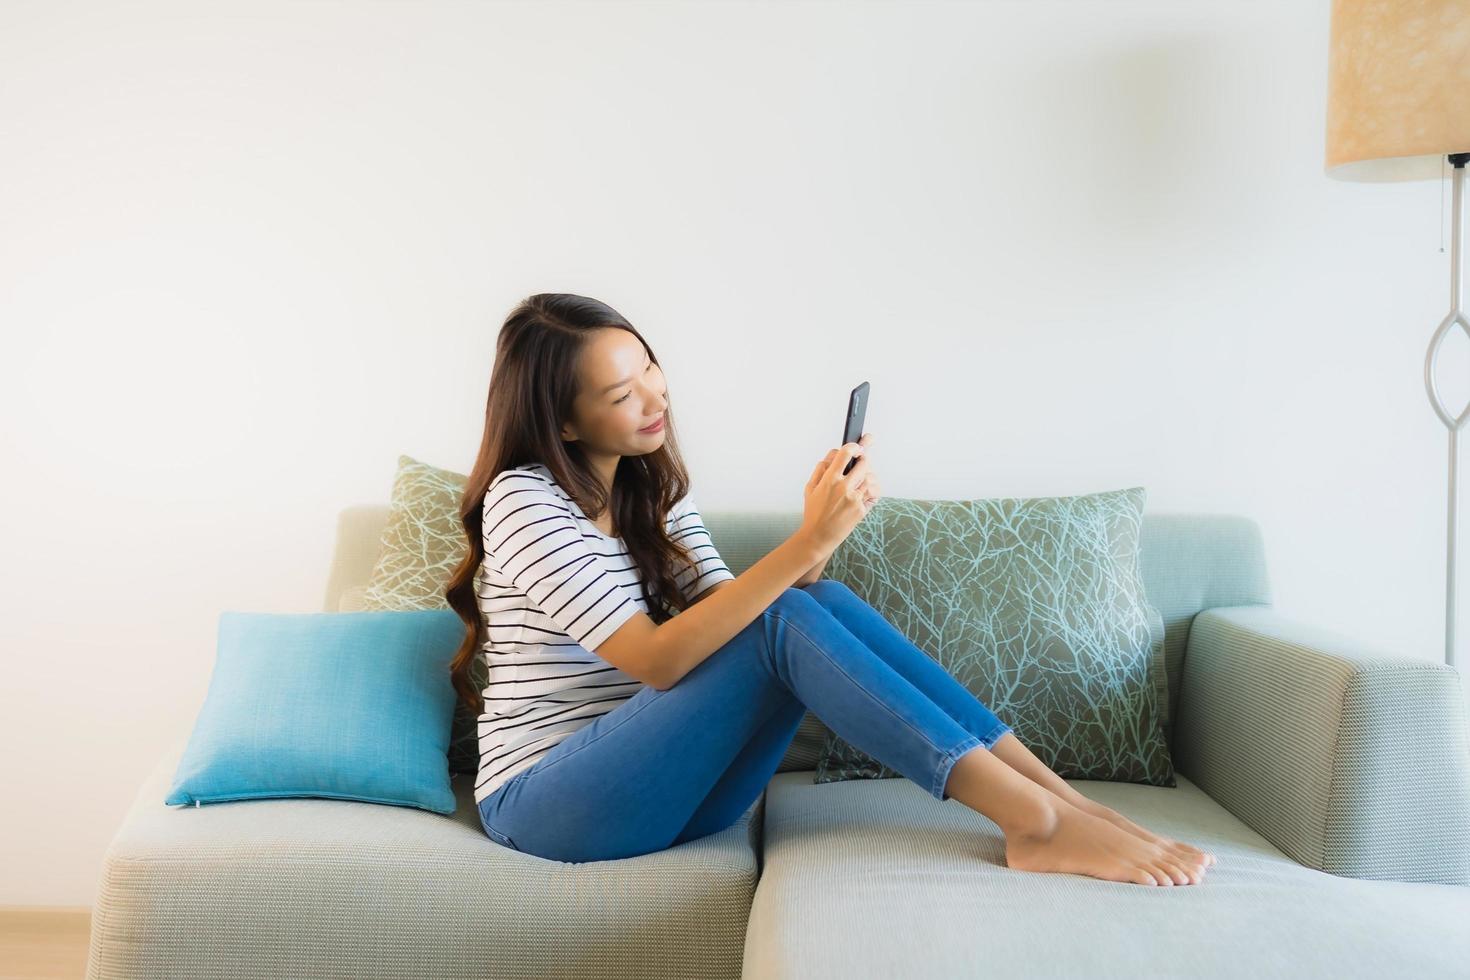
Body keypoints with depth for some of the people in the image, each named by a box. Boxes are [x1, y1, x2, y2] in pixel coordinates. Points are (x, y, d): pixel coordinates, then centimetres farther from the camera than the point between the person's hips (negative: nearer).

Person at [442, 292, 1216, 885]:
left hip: (657, 782, 6)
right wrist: (808, 544, -29)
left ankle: (1055, 796, -20)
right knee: (784, 624, -27)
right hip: (546, 806, -6)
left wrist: (813, 547, -17)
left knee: (823, 603, -18)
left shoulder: (656, 491, 10)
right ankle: (1037, 821, -27)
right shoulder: (523, 500, -14)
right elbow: (658, 661, -24)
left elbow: (729, 615, 1)